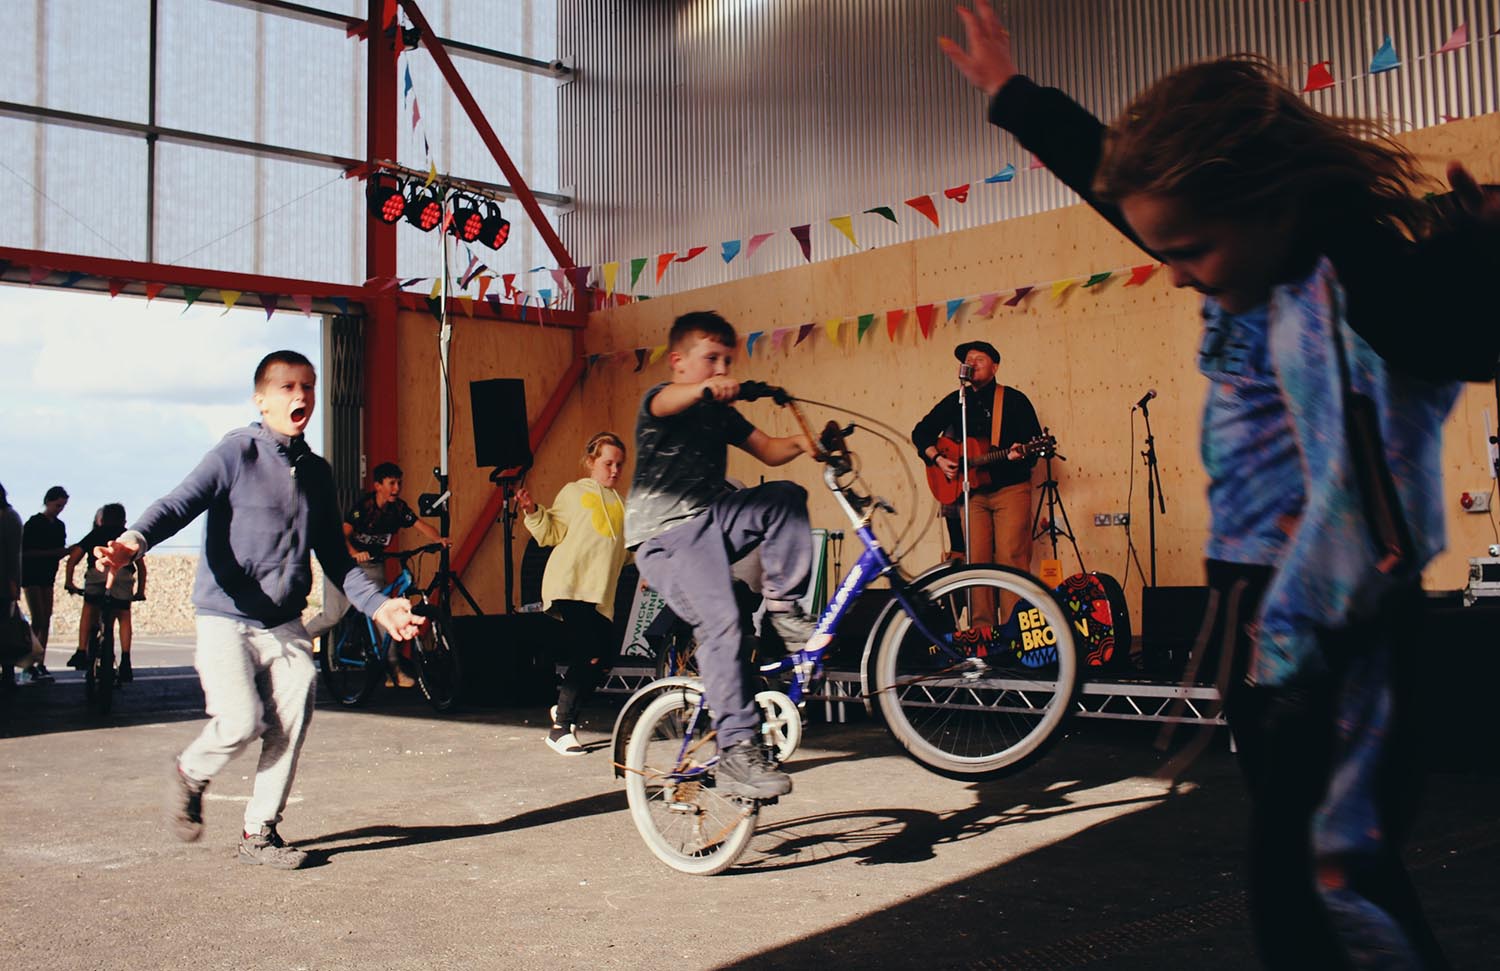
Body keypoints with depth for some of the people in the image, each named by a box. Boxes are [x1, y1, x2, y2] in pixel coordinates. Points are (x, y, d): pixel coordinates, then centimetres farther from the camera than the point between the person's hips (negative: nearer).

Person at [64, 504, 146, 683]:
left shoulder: (95, 534, 32)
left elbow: (74, 557, 22)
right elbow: (141, 565, 30)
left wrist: (68, 582, 25)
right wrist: (141, 591, 34)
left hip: (97, 572, 0)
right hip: (123, 575, 0)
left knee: (89, 610, 22)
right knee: (124, 617, 13)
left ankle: (81, 653, 14)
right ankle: (125, 663, 3)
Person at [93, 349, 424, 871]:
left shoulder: (317, 472, 11)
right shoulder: (237, 452, -6)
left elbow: (334, 555, 18)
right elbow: (180, 503, -20)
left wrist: (378, 603, 10)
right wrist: (134, 540, -39)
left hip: (286, 626, 5)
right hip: (226, 618, -5)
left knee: (290, 726, -2)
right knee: (241, 721, -15)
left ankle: (259, 832, 16)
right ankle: (190, 775, 19)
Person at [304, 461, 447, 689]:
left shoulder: (398, 507, -6)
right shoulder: (364, 505, -20)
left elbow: (420, 525, -13)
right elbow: (343, 534, -29)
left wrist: (438, 539, -33)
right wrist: (354, 553, -48)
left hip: (373, 566, 4)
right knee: (333, 615, -7)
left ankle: (393, 669, -7)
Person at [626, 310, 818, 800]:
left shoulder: (720, 412, 20)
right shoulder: (659, 399, -2)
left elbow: (767, 448, 13)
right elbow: (666, 402, -27)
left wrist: (801, 443, -10)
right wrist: (704, 388, -50)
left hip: (712, 519, 7)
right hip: (665, 533, -7)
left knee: (785, 496, -16)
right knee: (721, 621, -25)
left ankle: (783, 608, -5)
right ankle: (737, 753, -24)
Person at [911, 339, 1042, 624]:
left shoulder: (1014, 399, 1)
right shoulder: (956, 401, 12)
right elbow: (921, 432, 18)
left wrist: (1020, 453, -23)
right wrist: (937, 458, 3)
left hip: (1010, 488, -4)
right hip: (972, 491, 4)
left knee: (1011, 559, -11)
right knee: (976, 560, 0)